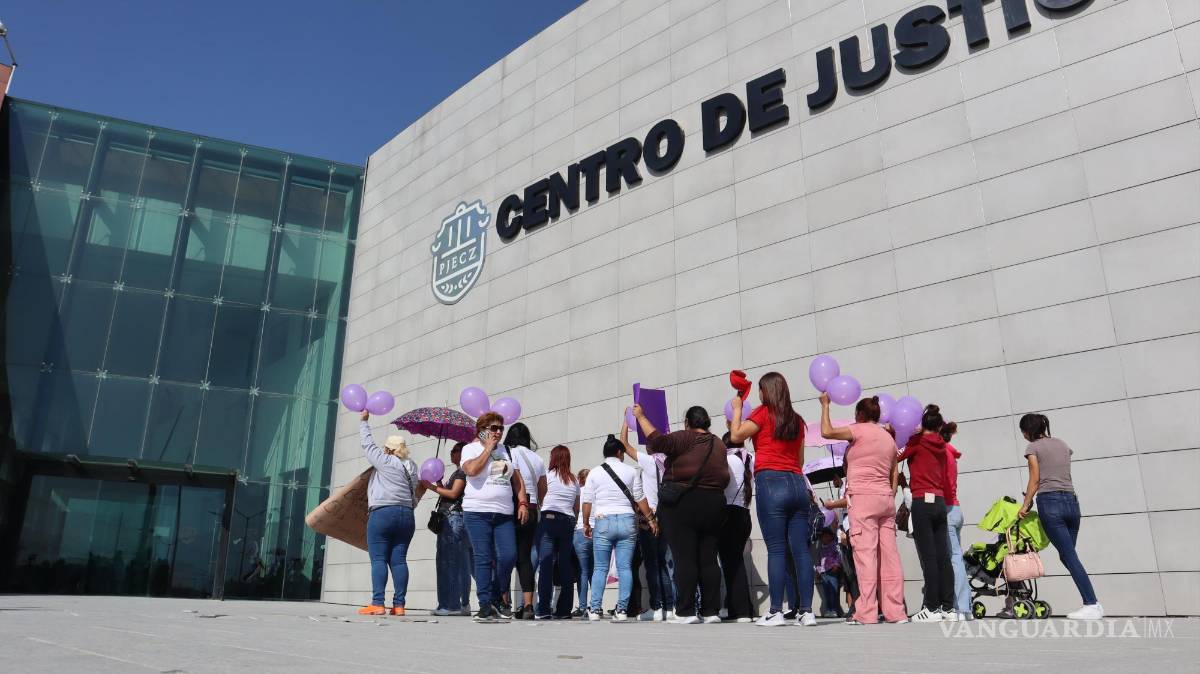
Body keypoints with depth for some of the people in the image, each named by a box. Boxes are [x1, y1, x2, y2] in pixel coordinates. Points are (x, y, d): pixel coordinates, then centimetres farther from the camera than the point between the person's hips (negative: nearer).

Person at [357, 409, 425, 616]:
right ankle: (399, 605, -1)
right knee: (399, 560, 3)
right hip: (407, 516, 6)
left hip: (382, 513, -6)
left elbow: (368, 444, 10)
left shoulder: (385, 461, 0)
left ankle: (377, 604, -11)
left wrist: (364, 421, 21)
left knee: (378, 559, -5)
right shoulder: (411, 467, 16)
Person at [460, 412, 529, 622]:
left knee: (509, 556, -5)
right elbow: (471, 470, -17)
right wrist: (488, 449, -7)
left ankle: (495, 598, 14)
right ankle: (485, 605, 4)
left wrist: (523, 503, 7)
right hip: (477, 512, -4)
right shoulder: (471, 448, 4)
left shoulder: (505, 451, 17)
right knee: (483, 559, -4)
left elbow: (517, 479, 18)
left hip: (505, 514, 4)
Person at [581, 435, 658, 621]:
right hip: (627, 521, 0)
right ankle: (621, 610, -1)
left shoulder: (594, 473, 5)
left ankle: (595, 609, 1)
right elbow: (640, 499, 5)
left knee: (600, 568, 5)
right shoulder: (631, 471, 6)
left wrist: (586, 524, 14)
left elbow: (587, 502, 4)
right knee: (625, 567, 2)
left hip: (603, 522, 0)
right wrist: (651, 519, 12)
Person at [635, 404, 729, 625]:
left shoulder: (684, 438, -6)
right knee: (708, 560, 8)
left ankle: (686, 612, -6)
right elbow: (725, 477, 18)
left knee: (684, 559, -5)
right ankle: (711, 611, 8)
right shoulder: (718, 444, 14)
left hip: (682, 504, -6)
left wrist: (640, 417, -10)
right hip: (713, 504, 6)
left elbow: (657, 441, -19)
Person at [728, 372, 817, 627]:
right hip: (797, 484, 6)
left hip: (771, 483, -6)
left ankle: (776, 612, -7)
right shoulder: (796, 420, 18)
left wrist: (737, 409, 13)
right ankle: (807, 611, 2)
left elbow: (736, 436, 1)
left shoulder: (763, 413, 0)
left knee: (776, 550, -7)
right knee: (800, 549, 3)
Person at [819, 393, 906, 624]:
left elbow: (827, 432, -7)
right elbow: (894, 475, 18)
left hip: (863, 497, -7)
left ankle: (866, 612, -13)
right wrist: (890, 499, 21)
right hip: (886, 499, 7)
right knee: (889, 555, 4)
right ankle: (895, 611, 5)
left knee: (865, 553, -11)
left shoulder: (860, 430, -2)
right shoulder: (889, 438, 20)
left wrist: (825, 405, 5)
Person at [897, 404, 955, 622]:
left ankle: (932, 608, -6)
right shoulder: (941, 447, 15)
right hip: (940, 502, 6)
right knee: (942, 556, 7)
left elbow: (894, 457, -2)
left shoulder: (917, 442, -2)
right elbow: (945, 480, 16)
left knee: (928, 557, -6)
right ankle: (948, 608, 9)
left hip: (922, 501, -6)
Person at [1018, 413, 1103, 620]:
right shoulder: (1062, 445, 19)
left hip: (1050, 502, -6)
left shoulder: (1033, 447, 1)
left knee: (1069, 556, -7)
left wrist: (1025, 505, 4)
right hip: (1071, 501, 6)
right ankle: (1093, 603, 3)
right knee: (1068, 555, 10)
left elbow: (1035, 480, -3)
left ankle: (1092, 605, -11)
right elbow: (1064, 475, 20)